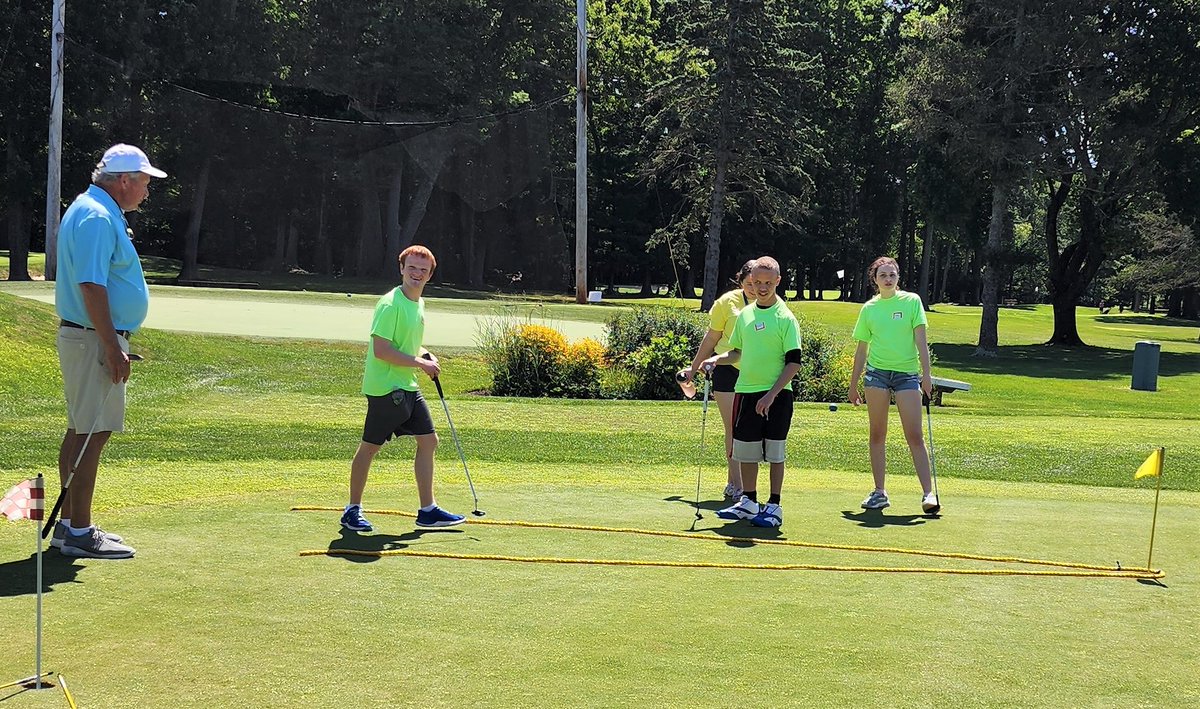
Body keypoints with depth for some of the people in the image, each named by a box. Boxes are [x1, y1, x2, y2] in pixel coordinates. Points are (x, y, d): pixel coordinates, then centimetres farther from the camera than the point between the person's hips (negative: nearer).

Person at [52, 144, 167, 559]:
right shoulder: (97, 217, -16)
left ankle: (69, 524, 20)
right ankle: (79, 533, -5)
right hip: (95, 339, -11)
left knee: (81, 431, 13)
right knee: (92, 433, -8)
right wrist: (112, 348, -24)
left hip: (90, 337, 11)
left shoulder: (96, 212, 17)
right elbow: (91, 285, -24)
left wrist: (114, 343, 23)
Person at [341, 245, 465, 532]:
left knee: (428, 441, 8)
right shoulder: (390, 304, -17)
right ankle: (353, 510, 14)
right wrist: (419, 363, -17)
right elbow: (381, 350, -23)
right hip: (385, 387, -9)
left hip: (407, 387, 9)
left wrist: (425, 357, 6)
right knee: (369, 446, 2)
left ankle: (427, 510, 14)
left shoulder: (418, 303, 12)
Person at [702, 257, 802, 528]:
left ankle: (774, 506, 9)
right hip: (745, 392, 5)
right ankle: (748, 502, 24)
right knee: (745, 450, 10)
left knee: (775, 453, 1)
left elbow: (794, 363, -10)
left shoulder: (785, 318, -8)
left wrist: (772, 394, -17)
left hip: (776, 396, -5)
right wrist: (717, 359, 2)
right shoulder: (745, 315, 9)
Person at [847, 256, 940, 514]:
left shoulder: (912, 301, 2)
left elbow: (921, 341, -1)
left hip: (907, 373, -2)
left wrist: (926, 374, -9)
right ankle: (879, 492, 10)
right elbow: (862, 349, 13)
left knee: (915, 436, -7)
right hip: (877, 373, 2)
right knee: (877, 435, 4)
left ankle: (928, 493, -7)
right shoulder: (869, 308, 7)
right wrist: (853, 384, 14)